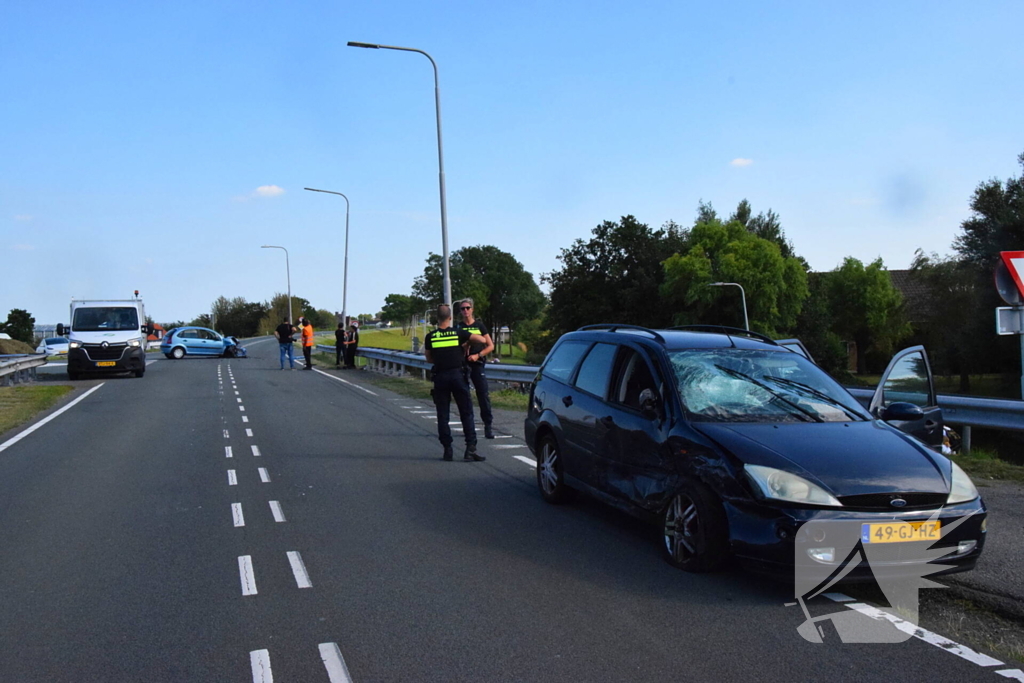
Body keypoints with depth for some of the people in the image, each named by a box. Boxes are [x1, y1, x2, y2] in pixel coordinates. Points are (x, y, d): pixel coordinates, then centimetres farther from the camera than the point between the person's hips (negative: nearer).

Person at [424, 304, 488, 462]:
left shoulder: (430, 337, 2)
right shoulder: (458, 333, -1)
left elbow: (429, 359, 11)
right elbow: (482, 340, -1)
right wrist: (468, 341, 16)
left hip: (440, 377, 1)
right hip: (457, 375, -1)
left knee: (442, 415, 8)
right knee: (466, 413, 3)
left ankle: (447, 450, 7)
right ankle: (470, 448, -5)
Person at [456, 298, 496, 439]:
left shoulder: (480, 325, 8)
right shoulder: (458, 328, 10)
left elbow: (490, 346, 6)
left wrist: (478, 355, -8)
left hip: (478, 364, -1)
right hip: (462, 364, 1)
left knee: (484, 395, -6)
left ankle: (488, 425, -2)